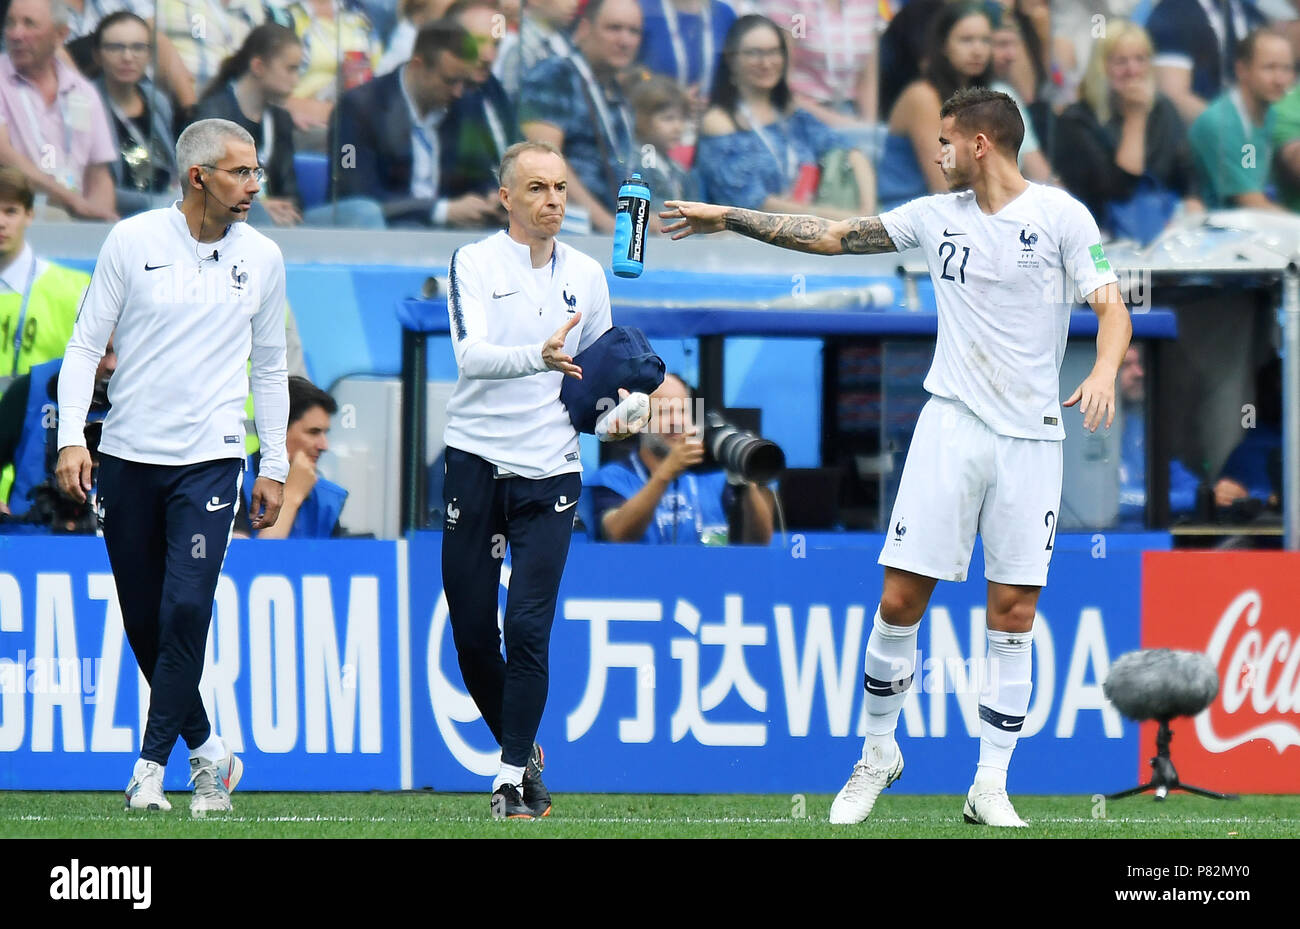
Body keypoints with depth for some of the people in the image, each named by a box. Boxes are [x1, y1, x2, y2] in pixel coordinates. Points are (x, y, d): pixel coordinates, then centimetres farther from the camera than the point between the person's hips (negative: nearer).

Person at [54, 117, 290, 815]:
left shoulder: (261, 258, 5)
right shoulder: (132, 241, -1)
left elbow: (268, 365, 15)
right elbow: (86, 344, 2)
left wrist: (275, 466, 13)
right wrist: (71, 437, -9)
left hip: (211, 457, 0)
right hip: (129, 456, 0)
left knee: (186, 608, -15)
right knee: (144, 622, 4)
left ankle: (152, 767, -8)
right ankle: (207, 752, 21)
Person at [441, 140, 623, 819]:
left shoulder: (586, 275, 9)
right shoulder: (474, 264, -3)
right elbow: (471, 354, -20)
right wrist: (538, 357, -37)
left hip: (550, 471, 1)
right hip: (476, 463, -1)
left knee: (528, 628, -10)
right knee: (471, 631, 2)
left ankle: (514, 777, -4)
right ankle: (520, 747, 24)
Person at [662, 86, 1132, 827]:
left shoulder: (1060, 215, -3)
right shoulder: (939, 215, 8)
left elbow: (1112, 306, -7)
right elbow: (834, 236, 15)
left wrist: (1104, 372, -27)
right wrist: (727, 218, 15)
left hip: (1032, 437, -3)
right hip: (951, 426, 3)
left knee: (1013, 615, -1)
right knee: (900, 600, -3)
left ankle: (991, 786, 7)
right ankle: (879, 753, 16)